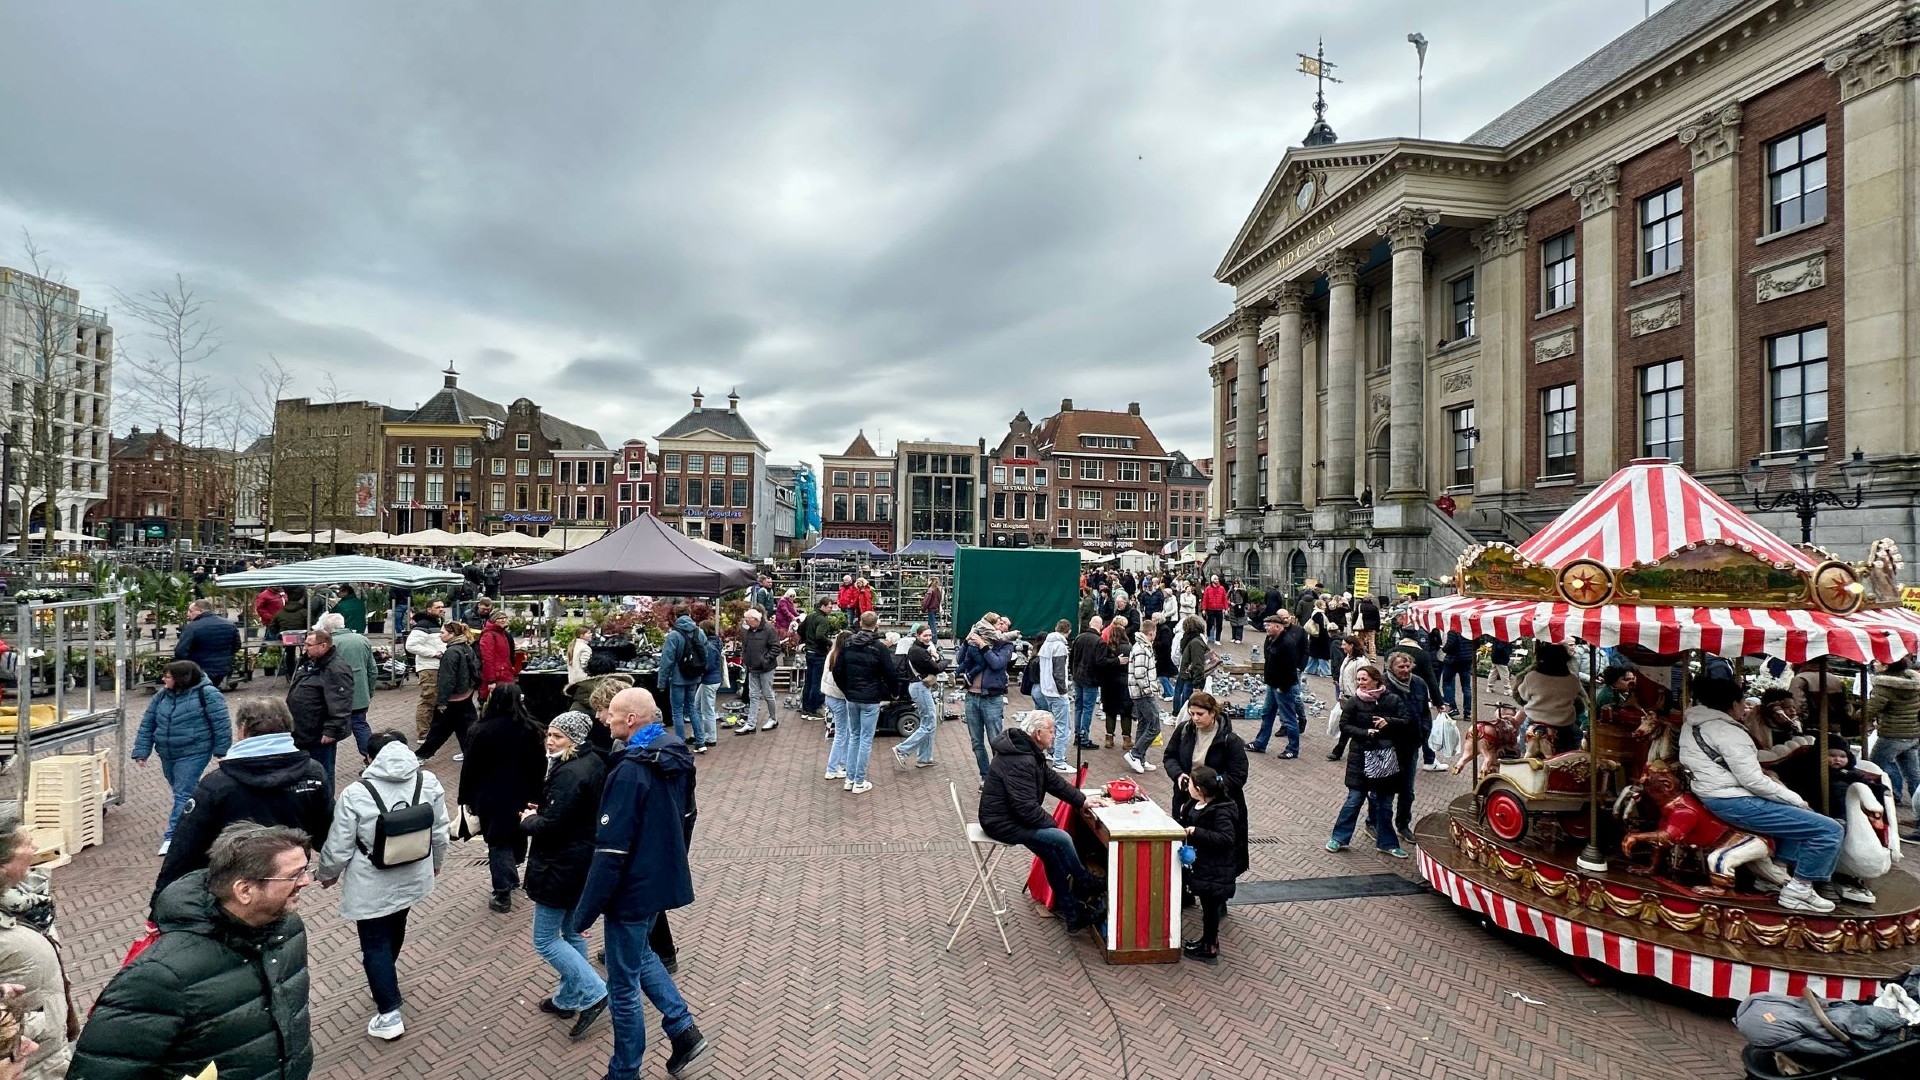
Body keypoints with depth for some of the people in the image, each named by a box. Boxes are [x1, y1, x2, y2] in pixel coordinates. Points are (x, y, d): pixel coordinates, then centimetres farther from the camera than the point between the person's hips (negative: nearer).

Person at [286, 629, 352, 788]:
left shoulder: (336, 669, -21)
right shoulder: (309, 663, 11)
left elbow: (340, 705, -26)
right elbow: (296, 692, 25)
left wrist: (331, 731, -27)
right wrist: (294, 723, 25)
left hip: (320, 736, -10)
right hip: (303, 732, 10)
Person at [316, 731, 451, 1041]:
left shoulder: (356, 794, -21)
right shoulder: (429, 782, -12)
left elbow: (338, 847, -12)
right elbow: (440, 833, -1)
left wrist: (327, 874, 9)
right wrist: (435, 863, 17)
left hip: (372, 886, -4)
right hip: (412, 878, 4)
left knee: (375, 943, 10)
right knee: (395, 928, 27)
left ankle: (389, 1014, 13)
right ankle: (386, 972, 51)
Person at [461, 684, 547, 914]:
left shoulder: (482, 731, -12)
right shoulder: (532, 730, -6)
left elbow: (470, 767, -6)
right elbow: (540, 767, 0)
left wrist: (466, 798, 4)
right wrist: (536, 796, 10)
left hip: (491, 797, -2)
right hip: (523, 796, 2)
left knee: (498, 843, 6)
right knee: (518, 837, 22)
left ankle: (503, 896, 6)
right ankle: (512, 877, 40)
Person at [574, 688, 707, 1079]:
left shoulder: (630, 771, -26)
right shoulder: (677, 755, -1)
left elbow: (611, 851, -25)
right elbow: (687, 816, 12)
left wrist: (584, 911, -16)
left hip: (633, 889, -8)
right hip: (663, 880, 8)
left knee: (623, 985, 10)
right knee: (639, 953, 28)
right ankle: (684, 1029, 25)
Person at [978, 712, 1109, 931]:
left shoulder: (1030, 752, 5)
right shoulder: (1019, 762, -27)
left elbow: (1053, 780, 11)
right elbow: (1027, 808, -28)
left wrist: (1083, 800, 4)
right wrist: (1052, 823, -12)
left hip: (1014, 815, 10)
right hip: (1003, 823, -10)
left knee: (1055, 854, 1)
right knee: (1061, 839, -17)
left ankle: (1071, 913, 8)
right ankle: (1090, 888, 7)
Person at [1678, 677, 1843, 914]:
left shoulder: (1691, 724, 10)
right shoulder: (1727, 731, -17)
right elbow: (1753, 782, -20)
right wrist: (1797, 800, -7)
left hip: (1712, 797, 10)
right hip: (1734, 802, -10)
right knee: (1829, 830, -11)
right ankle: (1797, 890, -2)